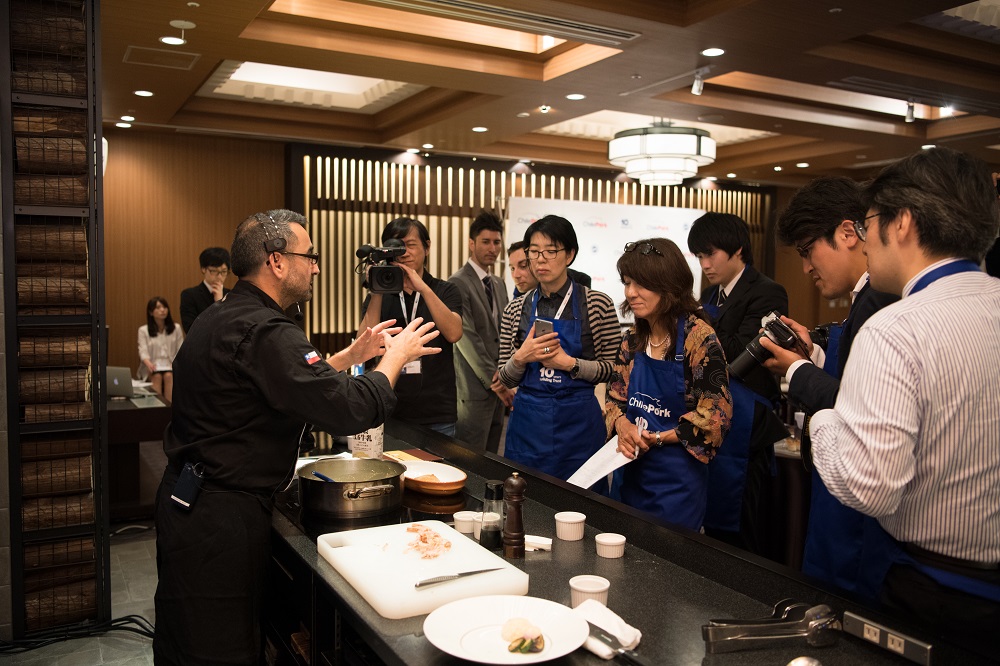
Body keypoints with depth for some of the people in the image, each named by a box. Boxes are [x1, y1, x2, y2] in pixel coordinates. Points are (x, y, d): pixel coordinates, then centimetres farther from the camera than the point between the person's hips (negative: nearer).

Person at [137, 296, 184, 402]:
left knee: (169, 376, -31)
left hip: (171, 366, 0)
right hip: (153, 367, 0)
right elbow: (143, 352, -4)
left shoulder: (176, 329, 12)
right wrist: (149, 363, -26)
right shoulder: (143, 330, 9)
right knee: (157, 376, -32)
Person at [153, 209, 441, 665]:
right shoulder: (262, 332, -24)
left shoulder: (223, 318, 10)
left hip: (188, 503, 11)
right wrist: (395, 357, -12)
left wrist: (353, 355, 15)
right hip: (219, 519, -11)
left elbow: (300, 382, 20)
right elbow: (346, 409, -28)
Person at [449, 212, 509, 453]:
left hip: (497, 386, 8)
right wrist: (493, 379, -15)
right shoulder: (458, 284, -10)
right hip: (475, 388, -8)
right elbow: (466, 337, -15)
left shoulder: (498, 284, 16)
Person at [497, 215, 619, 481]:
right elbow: (506, 379, 7)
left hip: (578, 422, -2)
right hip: (528, 422, 2)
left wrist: (570, 363, -15)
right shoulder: (516, 309, 5)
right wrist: (521, 357, -12)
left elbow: (613, 369, -1)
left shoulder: (598, 304, -3)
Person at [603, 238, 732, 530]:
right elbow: (615, 396, 11)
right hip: (634, 470, 6)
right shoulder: (633, 339, 4)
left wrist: (658, 438, -17)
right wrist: (622, 424, -10)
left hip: (677, 476, -6)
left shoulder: (699, 337, -15)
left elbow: (717, 413, -16)